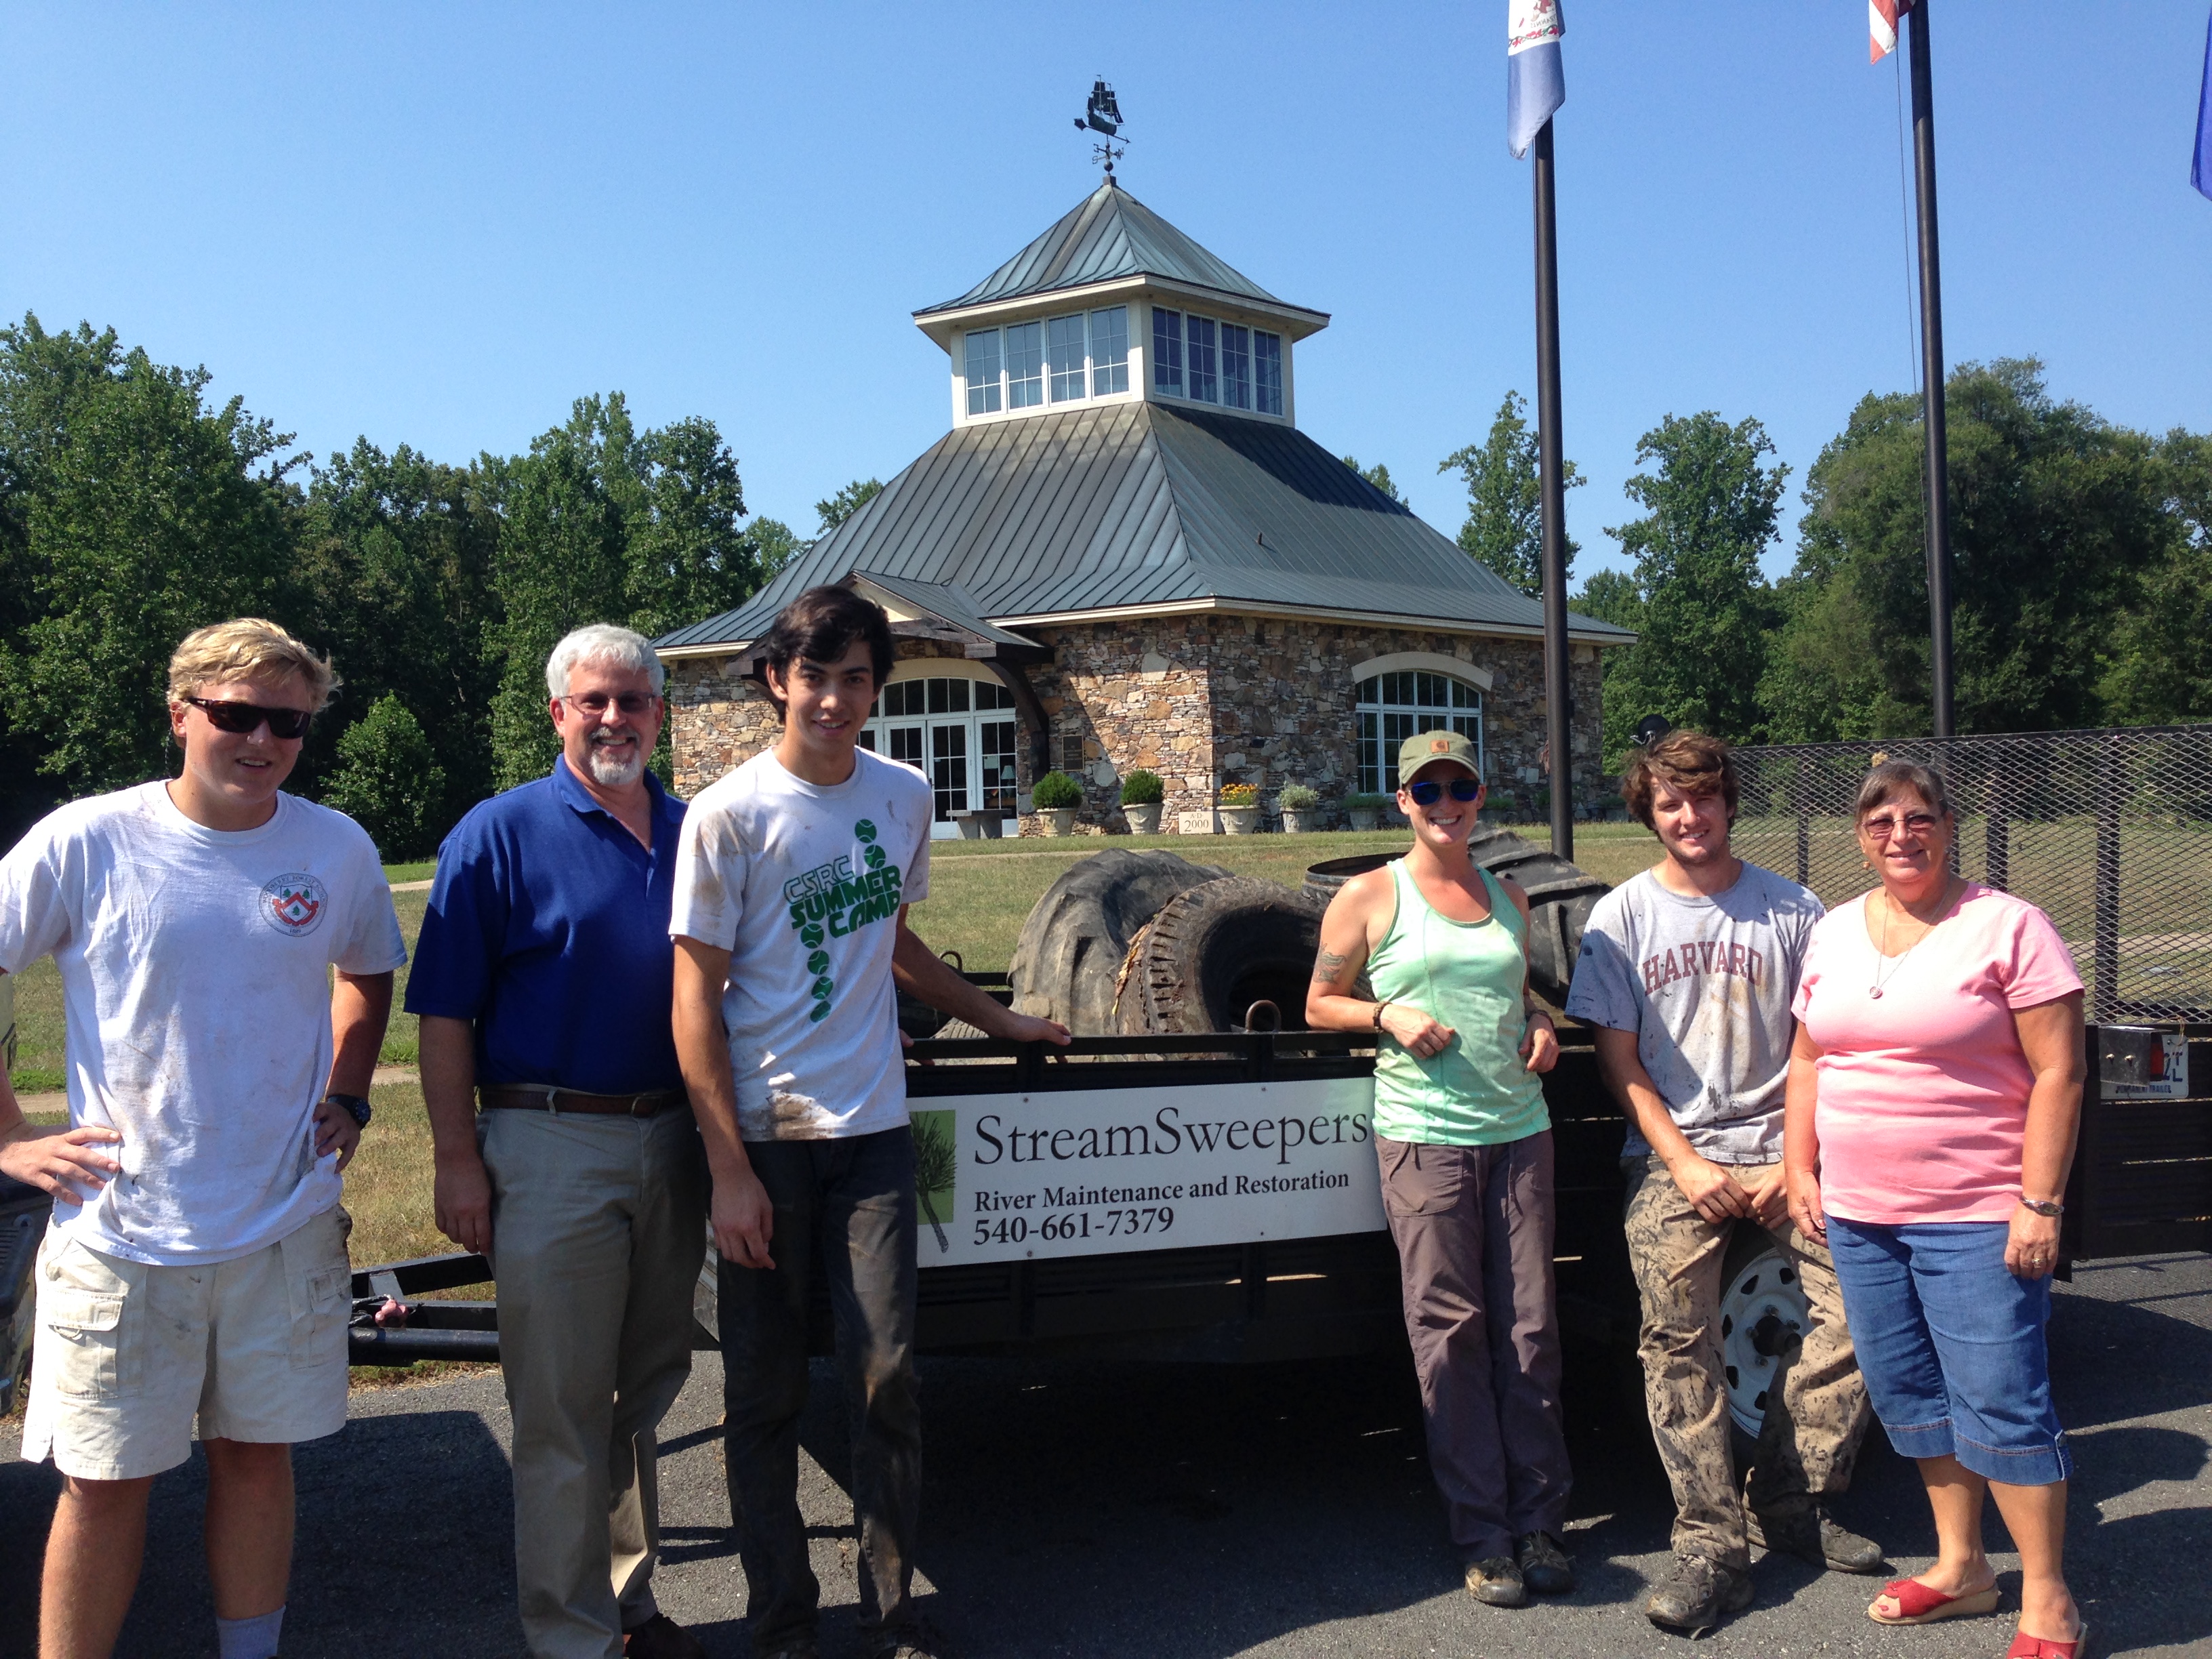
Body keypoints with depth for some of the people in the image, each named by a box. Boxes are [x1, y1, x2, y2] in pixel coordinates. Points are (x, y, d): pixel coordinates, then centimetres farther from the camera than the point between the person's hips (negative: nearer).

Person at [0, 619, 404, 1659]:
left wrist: (345, 1099, 6)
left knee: (257, 1455, 13)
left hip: (286, 1225, 3)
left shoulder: (339, 851, 0)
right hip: (120, 1232, -2)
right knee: (105, 1481, 6)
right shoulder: (84, 844, -9)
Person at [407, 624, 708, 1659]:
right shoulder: (499, 835, -5)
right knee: (562, 1412, 1)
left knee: (645, 1390, 16)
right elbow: (445, 1015, -7)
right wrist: (457, 1161, -12)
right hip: (552, 1145, -5)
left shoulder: (693, 834, 10)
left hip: (669, 1142, 5)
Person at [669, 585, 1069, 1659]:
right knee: (766, 1394, 5)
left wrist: (996, 1019, 30)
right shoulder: (729, 814, -6)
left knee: (885, 1377, 0)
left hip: (872, 1129, 3)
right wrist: (729, 1167, -12)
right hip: (763, 1137, -3)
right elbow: (696, 996, -7)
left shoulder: (904, 797, 8)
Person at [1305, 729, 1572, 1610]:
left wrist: (1542, 1026, 7)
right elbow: (1320, 1003, 7)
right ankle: (1483, 1537, 7)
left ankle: (1540, 1523, 13)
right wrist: (1389, 1015, -10)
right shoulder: (1369, 897, 3)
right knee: (1450, 1333, -2)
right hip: (1423, 1137, -4)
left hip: (1519, 1131, 4)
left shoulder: (1508, 899, 16)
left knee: (1530, 1330, 3)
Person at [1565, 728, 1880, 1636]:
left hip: (1780, 1151, 1)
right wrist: (1686, 1165, -7)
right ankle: (1711, 1549, -8)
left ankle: (1791, 1499, 3)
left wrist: (1798, 1162, -7)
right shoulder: (1623, 916, 5)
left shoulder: (1791, 909, 6)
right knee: (1678, 1337, -15)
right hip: (1673, 1158, -1)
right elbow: (1618, 1059, 4)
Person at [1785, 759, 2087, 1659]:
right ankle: (1960, 1568, 29)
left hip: (1977, 1219, -6)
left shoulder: (2007, 927, -8)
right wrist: (1800, 1169, 9)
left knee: (2001, 1404, -3)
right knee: (1911, 1398, 13)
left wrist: (2039, 1203, -15)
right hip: (1858, 1214, 6)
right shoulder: (1835, 933, 10)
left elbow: (2059, 1073, -10)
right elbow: (1807, 1061, 17)